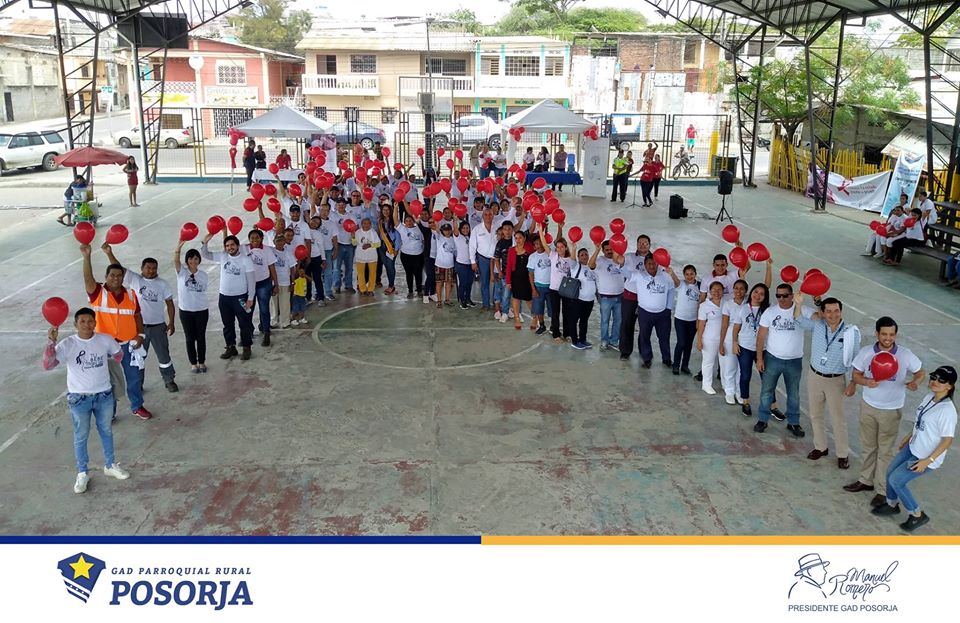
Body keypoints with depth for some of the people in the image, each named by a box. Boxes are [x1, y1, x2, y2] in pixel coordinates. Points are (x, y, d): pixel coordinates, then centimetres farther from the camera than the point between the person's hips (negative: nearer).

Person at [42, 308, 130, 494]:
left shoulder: (106, 340, -9)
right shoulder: (67, 344, -16)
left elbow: (118, 355, 11)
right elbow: (47, 365, -27)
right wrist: (51, 341, -35)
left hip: (104, 395, 2)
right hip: (79, 398, -2)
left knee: (106, 431, 19)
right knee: (81, 437, 12)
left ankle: (110, 465, 39)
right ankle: (82, 474, 29)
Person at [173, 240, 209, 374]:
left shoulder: (204, 275, 1)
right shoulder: (181, 272, -6)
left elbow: (204, 292, 7)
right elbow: (176, 261, -25)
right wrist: (179, 247, -43)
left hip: (202, 310, 1)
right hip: (186, 311, -1)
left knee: (201, 337, 11)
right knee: (190, 338, 8)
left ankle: (202, 362, 25)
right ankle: (193, 363, 21)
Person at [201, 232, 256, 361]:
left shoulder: (246, 260, -11)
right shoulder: (222, 256, 0)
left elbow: (251, 280, -9)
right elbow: (205, 254, 4)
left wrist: (250, 298, -12)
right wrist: (205, 242, -15)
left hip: (240, 297, -4)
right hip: (224, 297, 4)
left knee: (244, 324, 5)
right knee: (228, 324, 14)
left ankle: (246, 348, 19)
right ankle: (231, 347, 27)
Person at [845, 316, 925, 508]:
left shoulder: (906, 355, -15)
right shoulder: (866, 352, -11)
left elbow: (920, 372, -1)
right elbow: (856, 375, -1)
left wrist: (914, 383, -23)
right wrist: (866, 382, -23)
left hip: (891, 410, -3)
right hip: (868, 406, 3)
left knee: (885, 451, 7)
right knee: (868, 447, 18)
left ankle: (883, 490, 20)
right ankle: (866, 481, 36)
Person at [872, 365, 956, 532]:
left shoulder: (947, 410, -28)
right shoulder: (929, 397, -4)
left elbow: (948, 440, -23)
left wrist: (928, 460, -22)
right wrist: (908, 437, 21)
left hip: (926, 457, -8)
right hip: (913, 447, 8)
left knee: (896, 480, -5)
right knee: (890, 471, 16)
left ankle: (917, 515, 15)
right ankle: (892, 505, 41)